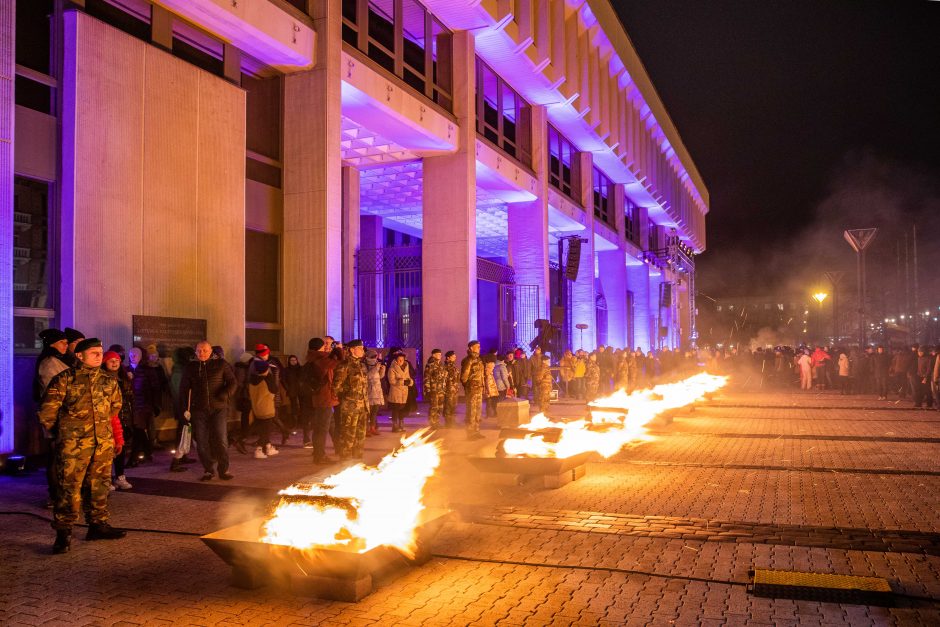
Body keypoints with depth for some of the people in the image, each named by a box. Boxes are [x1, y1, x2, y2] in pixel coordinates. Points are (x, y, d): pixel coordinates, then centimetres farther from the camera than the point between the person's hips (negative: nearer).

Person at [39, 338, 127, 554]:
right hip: (73, 445, -5)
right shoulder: (64, 379, -6)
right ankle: (63, 533, 3)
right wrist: (62, 432, 7)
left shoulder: (109, 381, 9)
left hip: (103, 444, 5)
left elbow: (116, 406, 26)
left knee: (100, 486, 12)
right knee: (69, 488, -5)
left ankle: (98, 524, 25)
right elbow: (47, 411, -3)